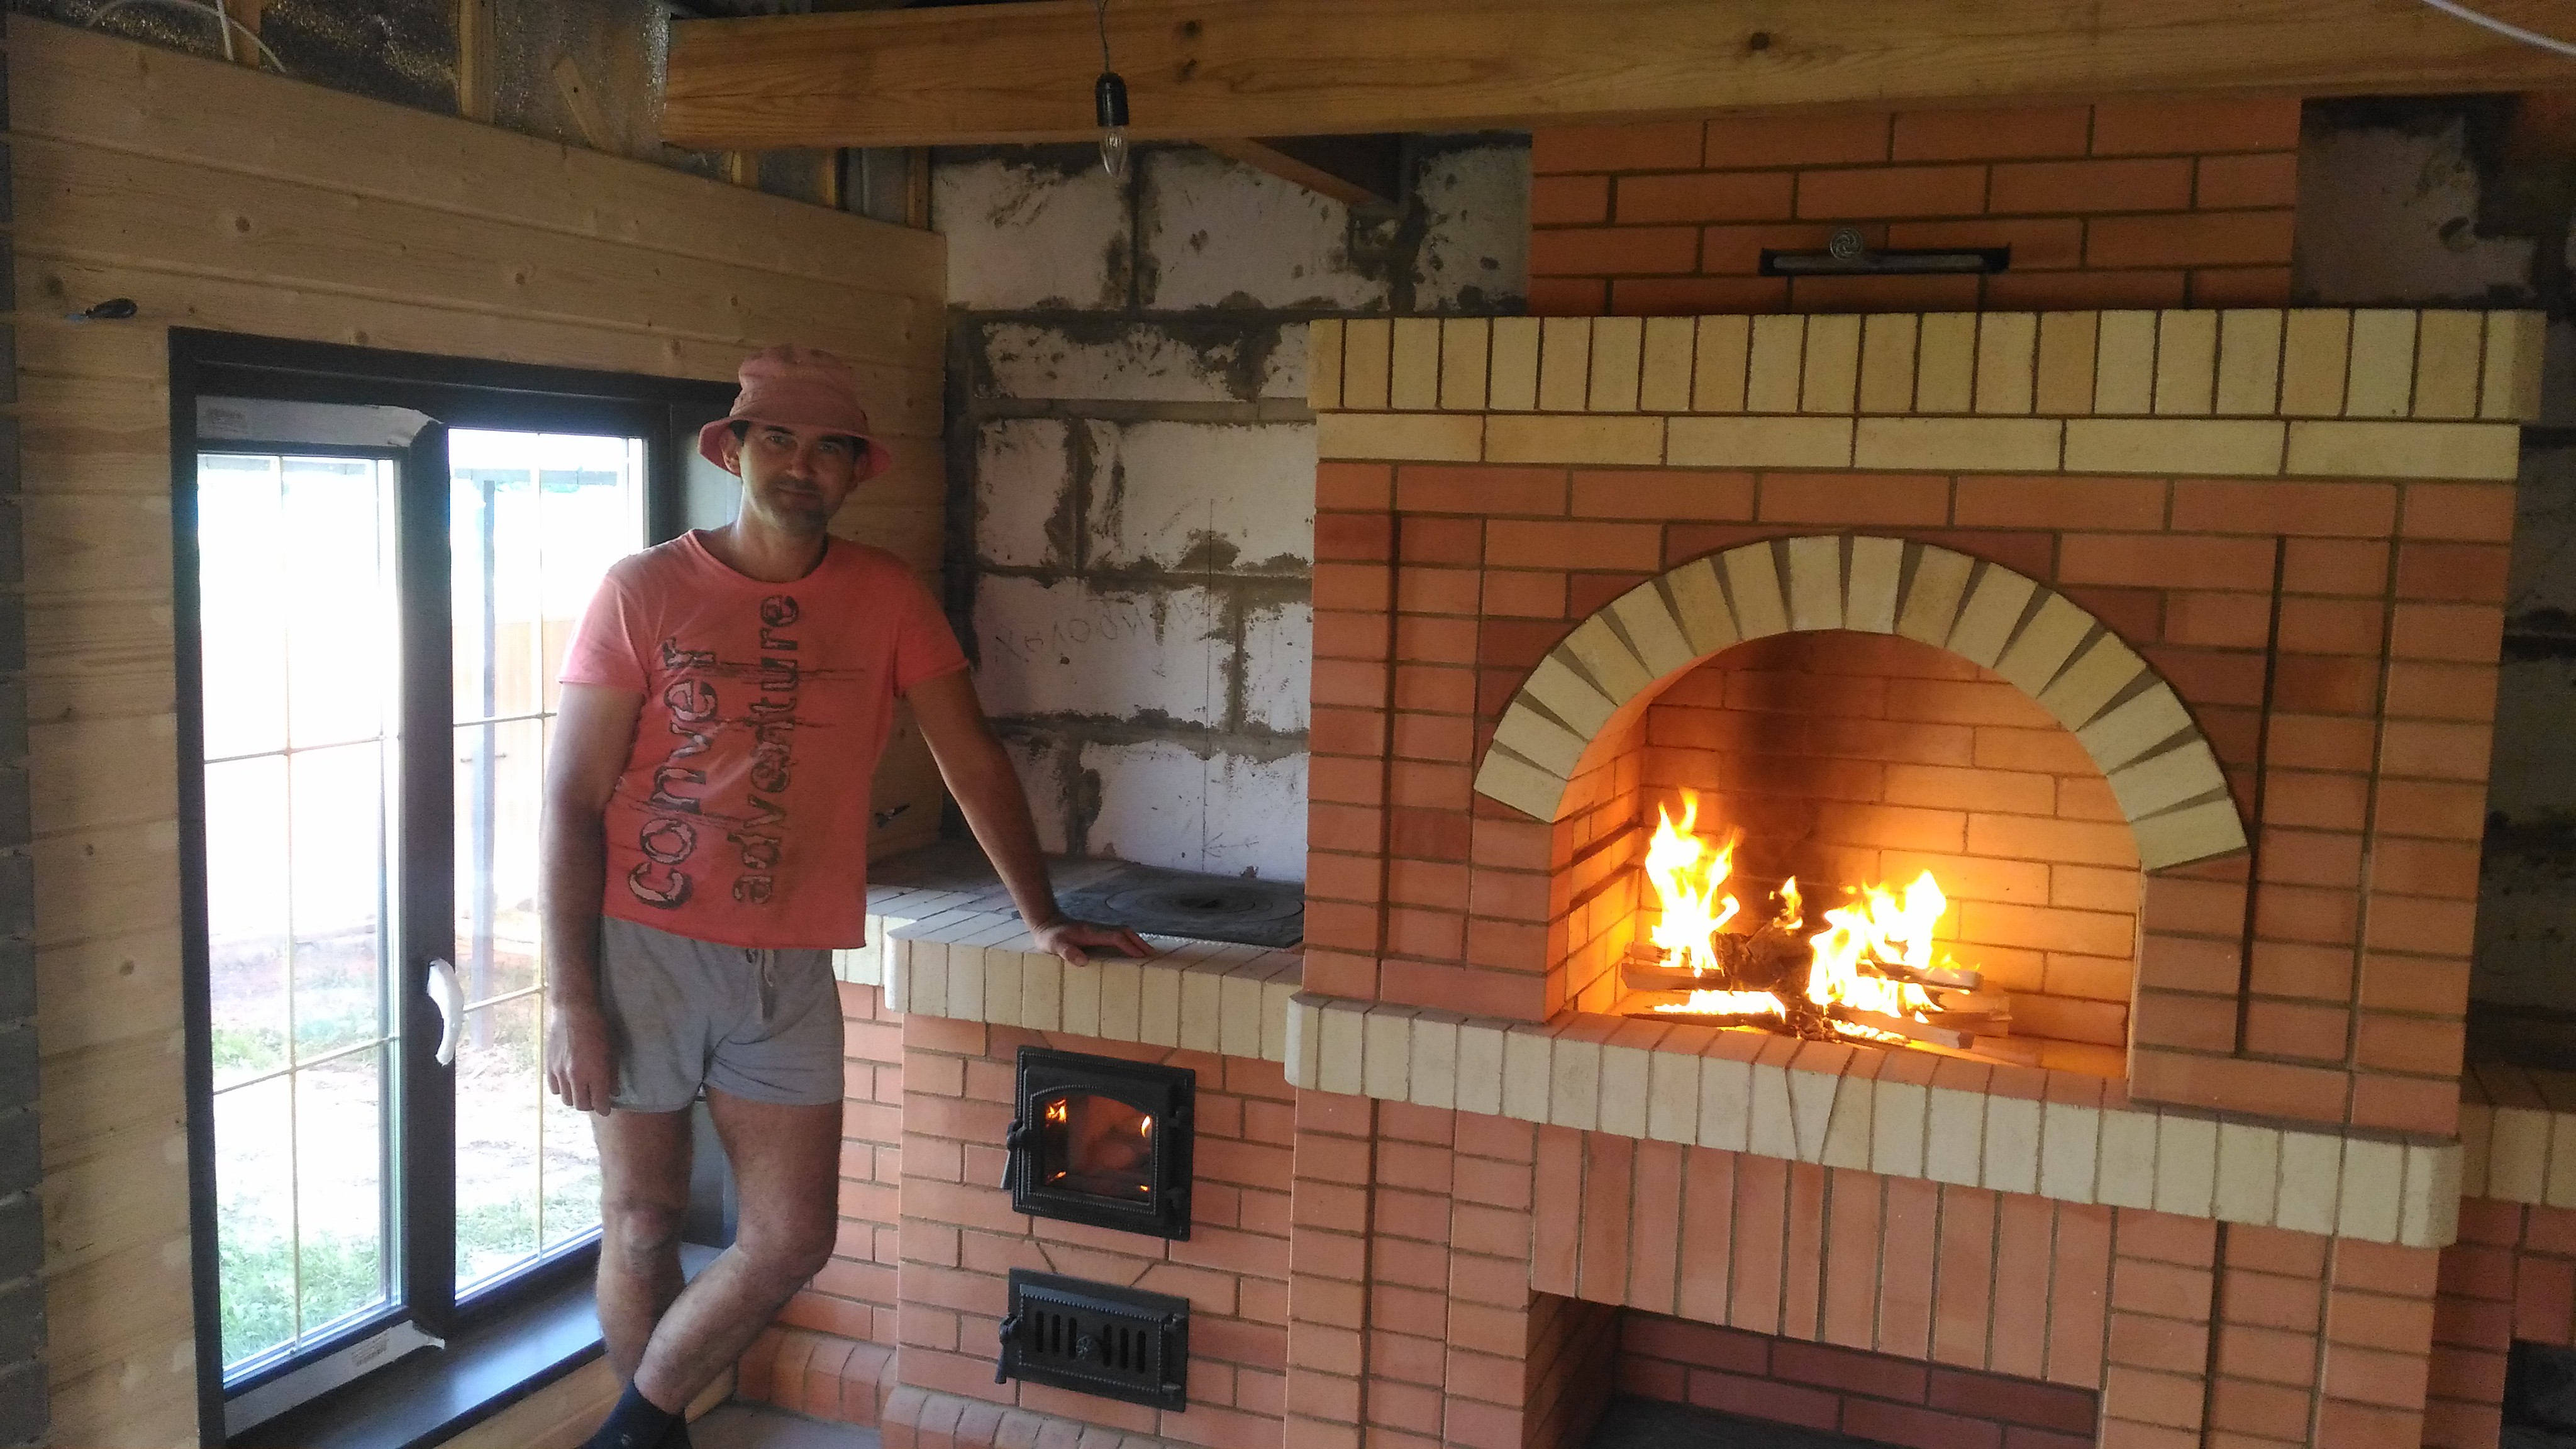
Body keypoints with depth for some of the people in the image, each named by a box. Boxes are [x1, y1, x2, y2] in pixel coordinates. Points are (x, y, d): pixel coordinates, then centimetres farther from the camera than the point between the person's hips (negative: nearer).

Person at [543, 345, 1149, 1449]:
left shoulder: (886, 597, 3)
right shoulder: (644, 591, -4)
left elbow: (974, 763, 7)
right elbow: (572, 801, -6)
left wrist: (1045, 921, 4)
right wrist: (570, 999, -11)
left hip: (790, 966, 3)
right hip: (644, 951, -2)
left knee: (792, 1241, 3)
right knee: (642, 1223, 9)